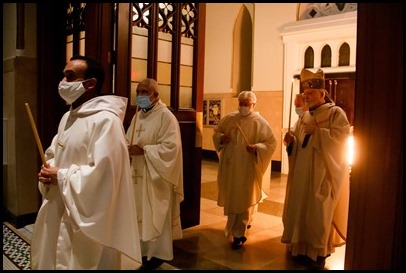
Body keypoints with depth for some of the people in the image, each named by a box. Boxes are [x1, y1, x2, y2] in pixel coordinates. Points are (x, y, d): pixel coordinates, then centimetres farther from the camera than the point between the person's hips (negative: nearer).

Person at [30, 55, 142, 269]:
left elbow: (101, 173, -29)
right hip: (58, 211, 10)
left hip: (88, 218, -10)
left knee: (82, 262, 8)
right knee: (51, 260, 24)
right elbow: (53, 153, 19)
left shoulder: (105, 120, -22)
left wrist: (60, 176, -16)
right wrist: (48, 171, -4)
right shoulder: (69, 116, 10)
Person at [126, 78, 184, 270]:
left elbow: (170, 146, -20)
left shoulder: (166, 117, -13)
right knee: (140, 213, 14)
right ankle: (144, 250, 29)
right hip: (138, 173, 7)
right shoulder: (137, 116, 12)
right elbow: (129, 140, 15)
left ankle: (159, 253, 18)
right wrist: (128, 147, -8)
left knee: (156, 215, 3)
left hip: (156, 175, -7)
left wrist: (143, 150, -22)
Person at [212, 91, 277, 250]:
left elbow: (271, 143, -10)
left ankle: (239, 234, 12)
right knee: (231, 198, 19)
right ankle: (246, 221, 46)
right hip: (230, 166, 5)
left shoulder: (260, 122, -9)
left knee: (243, 199, 1)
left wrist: (257, 148, -27)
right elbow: (216, 132, 13)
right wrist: (221, 137, -9)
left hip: (247, 167, -5)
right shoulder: (229, 118, 4)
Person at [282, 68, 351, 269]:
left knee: (318, 212, 0)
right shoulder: (304, 116, 14)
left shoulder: (335, 112, -5)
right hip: (302, 172, 6)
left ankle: (318, 252, 14)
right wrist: (291, 140, -7)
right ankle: (301, 247, 22)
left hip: (323, 173, -6)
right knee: (301, 209, 9)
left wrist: (316, 131, -20)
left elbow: (341, 136, -19)